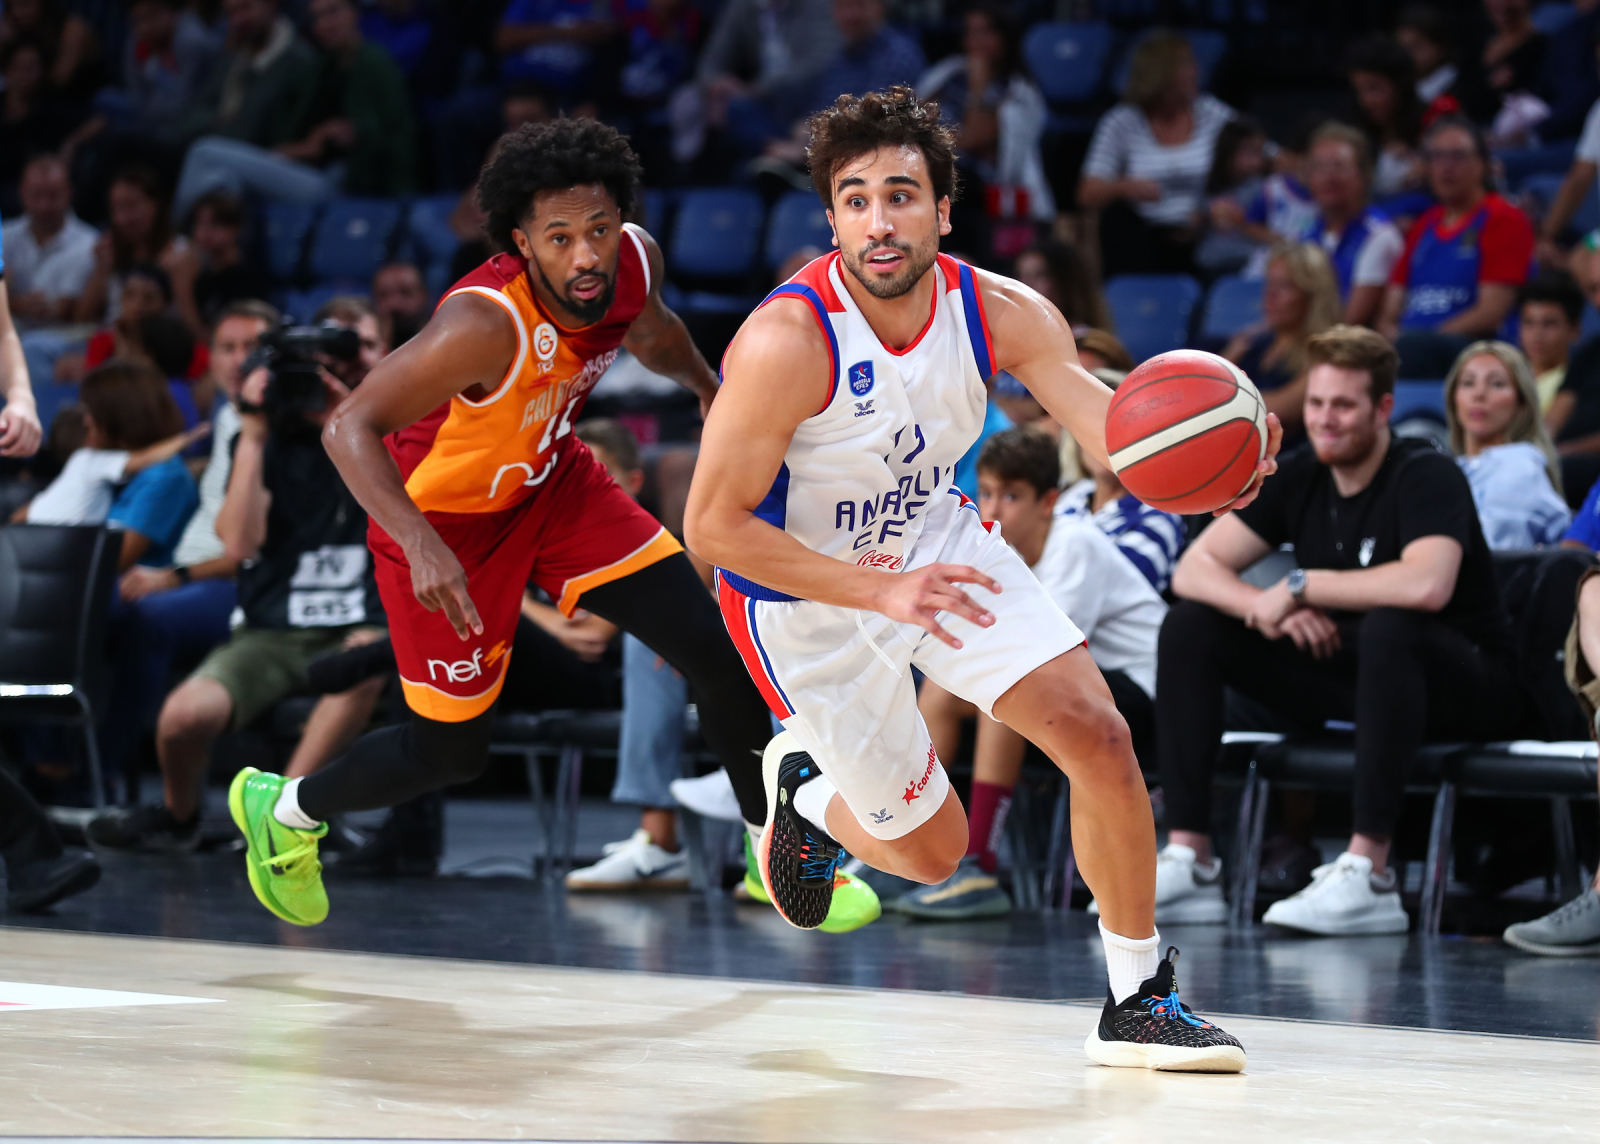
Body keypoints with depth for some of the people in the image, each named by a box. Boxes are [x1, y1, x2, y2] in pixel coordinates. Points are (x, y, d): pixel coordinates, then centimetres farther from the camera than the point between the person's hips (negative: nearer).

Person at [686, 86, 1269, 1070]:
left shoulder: (1002, 314, -16)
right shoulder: (787, 342, -31)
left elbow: (1113, 426, -24)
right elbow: (713, 527, -27)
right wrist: (882, 591, -34)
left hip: (935, 542, 4)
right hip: (807, 598, -4)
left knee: (1099, 736, -11)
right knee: (931, 851, 5)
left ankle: (1139, 1001, 5)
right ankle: (807, 790, 40)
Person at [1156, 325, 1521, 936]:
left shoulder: (1426, 476, -18)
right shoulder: (1299, 476, 2)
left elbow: (1427, 584, -38)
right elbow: (1194, 568, 1)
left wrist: (1300, 587, -27)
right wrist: (1268, 609, -21)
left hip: (1465, 689, -7)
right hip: (1344, 676, 7)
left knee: (1390, 628, -40)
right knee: (1191, 626, -6)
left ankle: (1367, 873, -42)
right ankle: (1189, 863, -13)